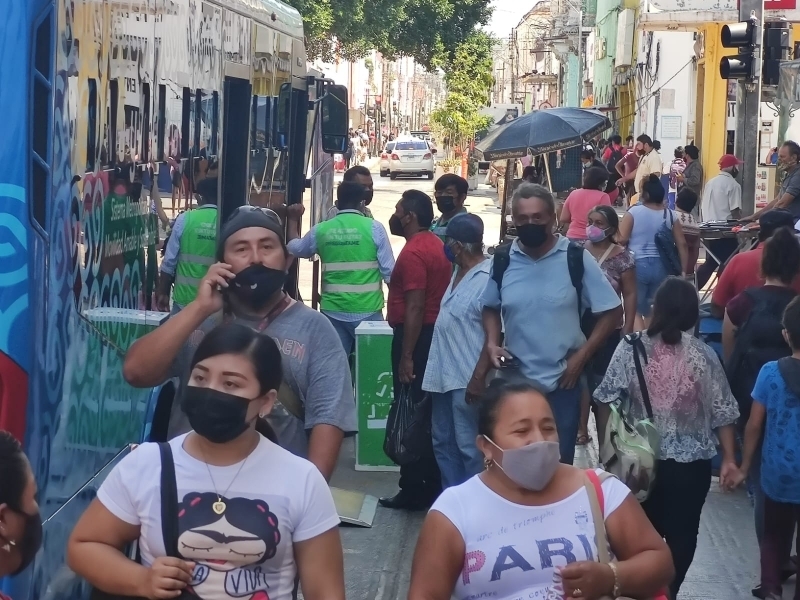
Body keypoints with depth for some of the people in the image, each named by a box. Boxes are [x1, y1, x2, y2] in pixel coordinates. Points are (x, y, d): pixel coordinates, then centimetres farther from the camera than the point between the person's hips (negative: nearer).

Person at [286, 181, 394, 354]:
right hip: (367, 311, -2)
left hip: (333, 312, 2)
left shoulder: (320, 230, 3)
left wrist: (293, 219, 40)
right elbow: (389, 270, -6)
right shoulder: (374, 228, -6)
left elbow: (294, 248, 23)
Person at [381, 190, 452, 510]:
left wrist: (406, 357, -22)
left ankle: (413, 491, 0)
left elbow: (414, 307, -22)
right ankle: (433, 487, 18)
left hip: (416, 337, -10)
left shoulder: (413, 252, -18)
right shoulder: (437, 245, 13)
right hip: (436, 334, 10)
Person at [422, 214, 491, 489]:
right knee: (443, 443, 17)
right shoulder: (460, 273, 12)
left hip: (467, 380, -10)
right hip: (444, 374, 10)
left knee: (469, 448, -2)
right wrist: (435, 368, 18)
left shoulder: (487, 278, -18)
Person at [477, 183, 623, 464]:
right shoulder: (502, 261, -1)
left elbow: (612, 312, -4)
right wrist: (492, 343, -3)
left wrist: (581, 357, -10)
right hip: (515, 379, 2)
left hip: (562, 380, -2)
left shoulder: (576, 259, -9)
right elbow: (491, 308, 15)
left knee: (559, 461, 7)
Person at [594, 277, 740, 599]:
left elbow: (608, 401, -7)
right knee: (682, 533, 10)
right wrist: (728, 458, 5)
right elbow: (721, 412, -3)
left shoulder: (631, 348, -8)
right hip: (692, 462, -1)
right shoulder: (704, 356, -7)